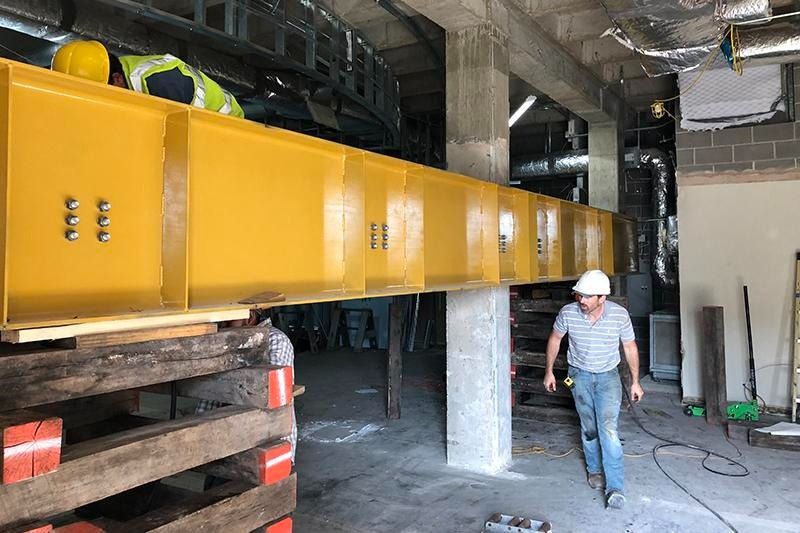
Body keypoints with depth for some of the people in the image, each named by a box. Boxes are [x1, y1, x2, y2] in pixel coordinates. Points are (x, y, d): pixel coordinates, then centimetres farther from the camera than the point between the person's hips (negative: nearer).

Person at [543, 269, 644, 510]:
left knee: (608, 429, -12)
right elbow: (555, 338, 0)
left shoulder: (619, 314, -21)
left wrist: (635, 381, 2)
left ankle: (615, 487, -6)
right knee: (589, 428, 12)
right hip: (580, 375, 1)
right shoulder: (568, 312, -19)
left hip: (608, 375, -1)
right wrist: (549, 371, 4)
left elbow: (630, 347, -4)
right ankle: (594, 469, 35)